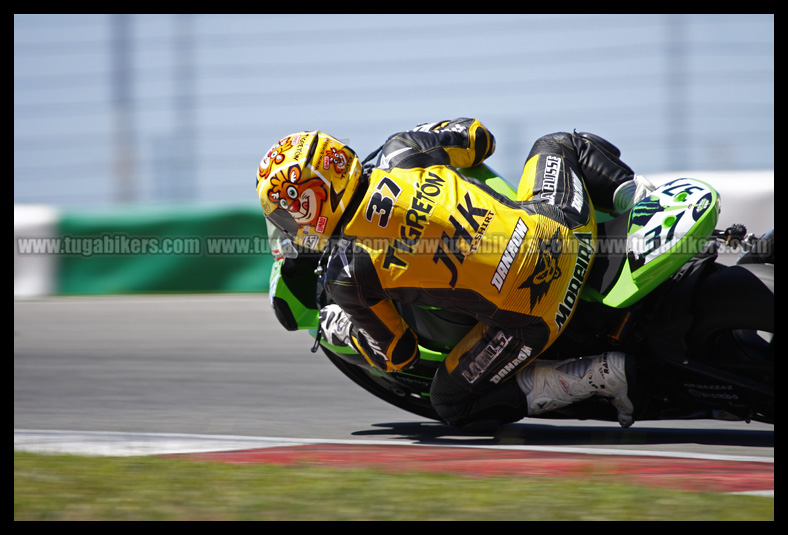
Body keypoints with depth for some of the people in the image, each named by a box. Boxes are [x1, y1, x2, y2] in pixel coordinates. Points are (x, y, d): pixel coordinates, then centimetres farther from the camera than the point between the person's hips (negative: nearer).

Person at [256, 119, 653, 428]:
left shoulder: (347, 274, -9)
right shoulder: (403, 153, 0)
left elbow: (397, 356, 4)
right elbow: (476, 135, 20)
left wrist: (339, 327, 23)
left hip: (527, 316, -5)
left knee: (453, 403, 18)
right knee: (558, 147, 35)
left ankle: (605, 374, 3)